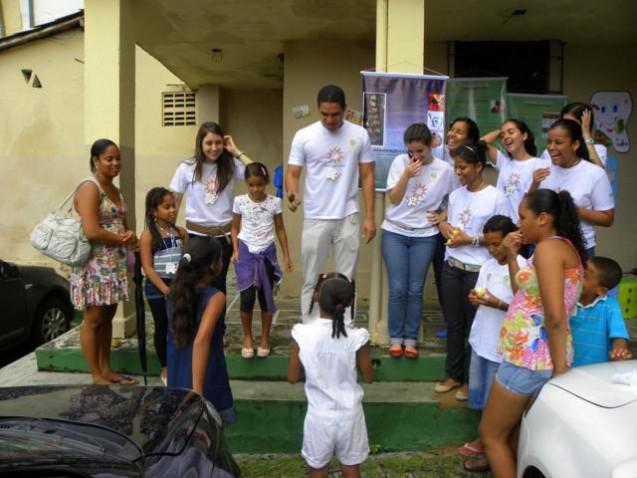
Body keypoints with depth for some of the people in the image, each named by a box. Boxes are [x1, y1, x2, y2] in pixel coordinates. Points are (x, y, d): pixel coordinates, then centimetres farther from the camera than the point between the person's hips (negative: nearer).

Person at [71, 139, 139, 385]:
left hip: (114, 264, 9)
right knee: (93, 320, 0)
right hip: (94, 264, -9)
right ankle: (96, 376, 9)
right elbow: (91, 231, -23)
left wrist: (130, 235, -4)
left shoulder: (115, 190, 14)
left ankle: (106, 369, 23)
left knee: (107, 318, 13)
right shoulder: (89, 188, -13)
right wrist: (124, 240, -11)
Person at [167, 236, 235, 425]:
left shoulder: (175, 292, 0)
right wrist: (197, 391, -33)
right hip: (207, 384, -6)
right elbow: (201, 341, -33)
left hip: (177, 381, 6)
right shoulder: (215, 297, -20)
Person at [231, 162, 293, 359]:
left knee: (266, 297, 7)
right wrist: (235, 250, -5)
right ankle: (247, 338, 14)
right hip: (247, 252, -1)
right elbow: (235, 227, 6)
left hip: (267, 253, 1)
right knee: (247, 297, -6)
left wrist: (287, 255, 4)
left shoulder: (274, 202, -3)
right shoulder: (239, 201, -3)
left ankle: (265, 338, 22)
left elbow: (280, 229, 5)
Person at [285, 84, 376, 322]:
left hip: (348, 218, 1)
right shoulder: (304, 136, -3)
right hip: (315, 219, 0)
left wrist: (370, 217, -1)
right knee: (311, 281, 8)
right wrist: (293, 193, -28)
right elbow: (292, 174, -4)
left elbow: (367, 177, 3)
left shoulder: (359, 135, 0)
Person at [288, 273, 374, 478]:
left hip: (319, 415, 0)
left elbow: (292, 378, -7)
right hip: (349, 414, 0)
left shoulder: (303, 334, -18)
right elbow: (368, 377, -5)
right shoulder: (356, 337, -18)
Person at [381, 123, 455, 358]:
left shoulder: (445, 170, -3)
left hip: (425, 236, 0)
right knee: (398, 289, 0)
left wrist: (442, 216, -8)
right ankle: (396, 338, 15)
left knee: (415, 289, 5)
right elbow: (393, 199, -5)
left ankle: (411, 339, 18)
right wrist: (407, 174, -18)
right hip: (395, 233, 0)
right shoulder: (400, 162, -4)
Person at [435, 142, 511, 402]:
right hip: (451, 266, 6)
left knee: (473, 325, 6)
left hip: (478, 270, -6)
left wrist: (471, 239, -17)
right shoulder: (455, 195, 8)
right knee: (453, 322, 13)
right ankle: (454, 374, 27)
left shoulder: (496, 197, -10)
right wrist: (446, 227, -4)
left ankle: (470, 379, 21)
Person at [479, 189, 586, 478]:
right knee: (514, 434, 21)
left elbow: (555, 317, -23)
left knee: (490, 434, 5)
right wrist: (512, 257, 10)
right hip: (534, 357, 10)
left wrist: (560, 370, -19)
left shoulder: (548, 248, -16)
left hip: (529, 358, -10)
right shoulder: (564, 247, 15)